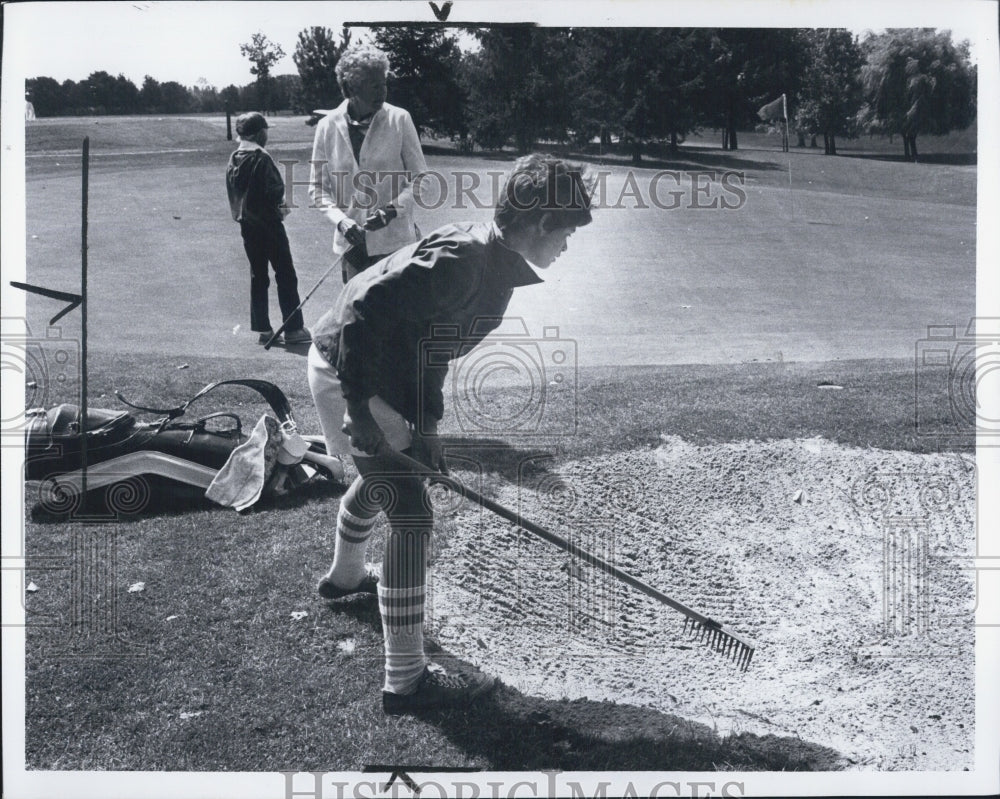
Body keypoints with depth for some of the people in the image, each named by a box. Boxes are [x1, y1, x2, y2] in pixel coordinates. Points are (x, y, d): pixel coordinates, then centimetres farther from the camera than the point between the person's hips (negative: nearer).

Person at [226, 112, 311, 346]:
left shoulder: (233, 161, 7)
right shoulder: (261, 158, -15)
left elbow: (233, 194, 11)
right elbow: (275, 190, -20)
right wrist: (280, 206, 0)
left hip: (246, 225, 7)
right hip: (268, 223, -7)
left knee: (258, 276, 13)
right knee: (285, 275, 0)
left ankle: (262, 329, 15)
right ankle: (293, 329, 0)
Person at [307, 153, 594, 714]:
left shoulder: (495, 263, 3)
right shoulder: (462, 260, -28)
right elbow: (364, 312, -33)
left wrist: (427, 422, -1)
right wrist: (370, 406, -30)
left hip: (383, 378, 11)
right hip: (348, 376, -11)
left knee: (381, 476, 32)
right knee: (412, 516, -11)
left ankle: (346, 575, 61)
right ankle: (407, 679, -3)